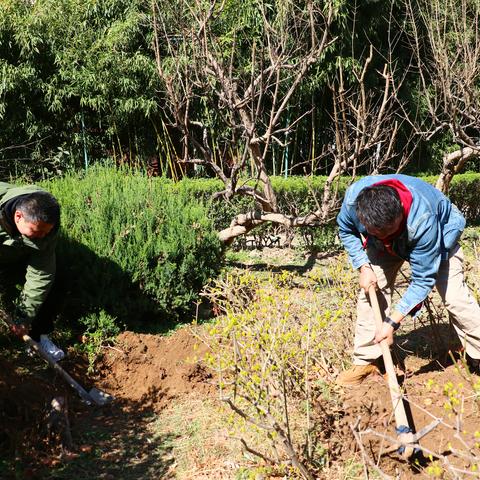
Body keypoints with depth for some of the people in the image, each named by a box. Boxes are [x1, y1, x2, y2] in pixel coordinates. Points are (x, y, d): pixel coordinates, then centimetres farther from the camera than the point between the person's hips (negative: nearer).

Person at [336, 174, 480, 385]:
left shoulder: (422, 220, -46)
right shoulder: (353, 198, -37)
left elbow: (423, 279, -36)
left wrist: (392, 322, -37)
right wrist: (364, 267, -23)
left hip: (440, 233, -3)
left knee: (454, 296, -13)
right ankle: (365, 361, 1)